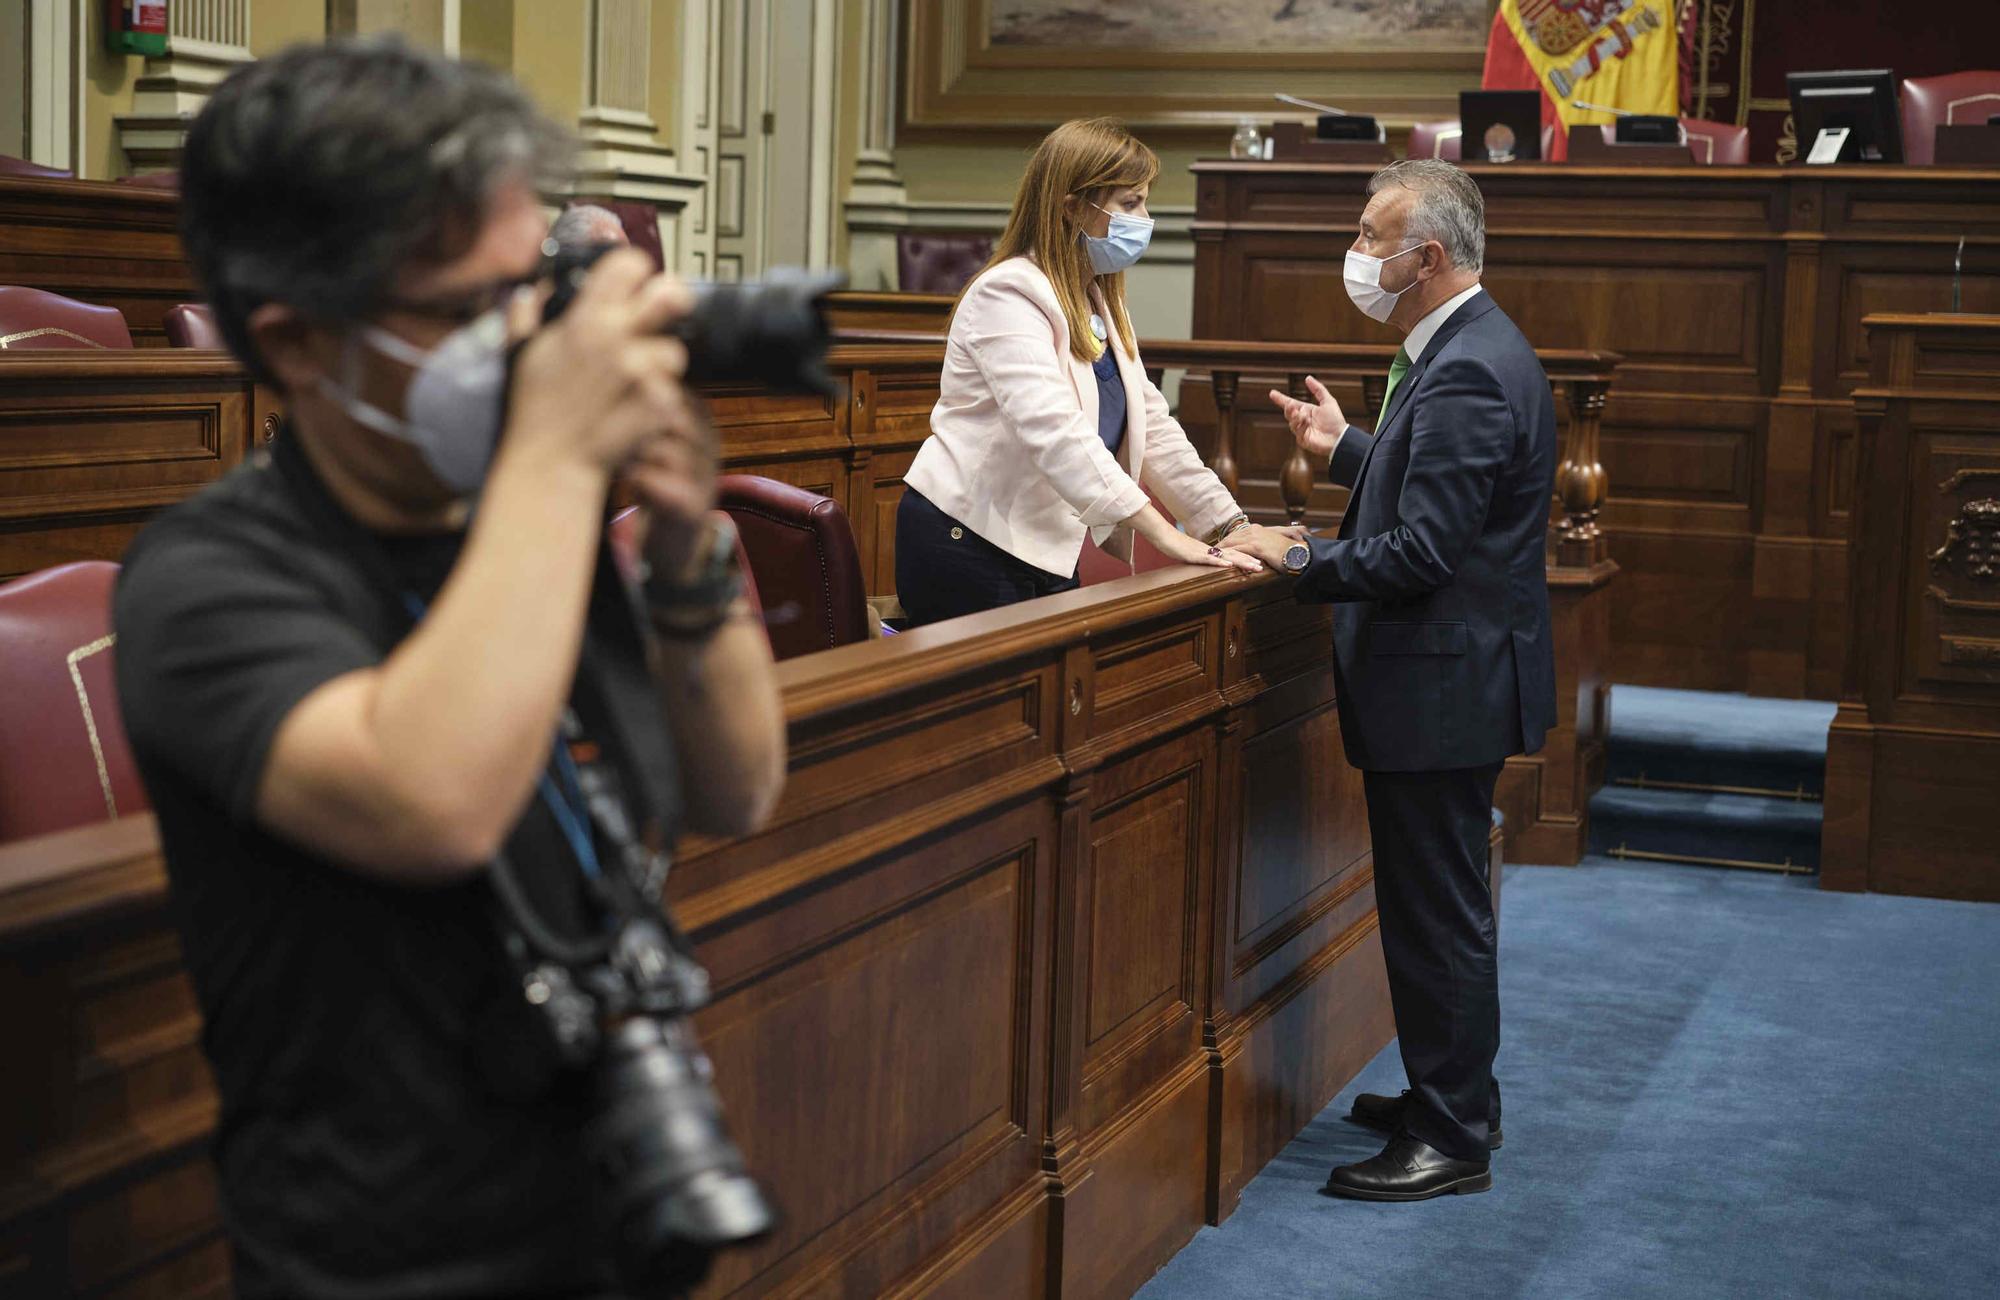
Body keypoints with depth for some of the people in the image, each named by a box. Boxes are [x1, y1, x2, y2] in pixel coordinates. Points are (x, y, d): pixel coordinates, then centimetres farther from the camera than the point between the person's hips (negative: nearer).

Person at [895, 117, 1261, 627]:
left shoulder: (1101, 306, 14)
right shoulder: (1008, 295, -15)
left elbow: (1153, 429, 12)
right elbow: (1054, 432, -28)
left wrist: (1233, 527, 0)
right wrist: (1166, 535, -35)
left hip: (1044, 555, 9)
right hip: (965, 543, -9)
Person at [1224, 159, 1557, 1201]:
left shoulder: (1467, 373, -22)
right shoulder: (1466, 352, 12)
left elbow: (1422, 552, -25)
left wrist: (1301, 557, -16)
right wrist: (1347, 450, 19)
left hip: (1445, 684, -11)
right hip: (1452, 675, 11)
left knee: (1438, 912, -1)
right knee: (1435, 905, 20)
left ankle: (1454, 1139, 9)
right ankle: (1448, 1097, 33)